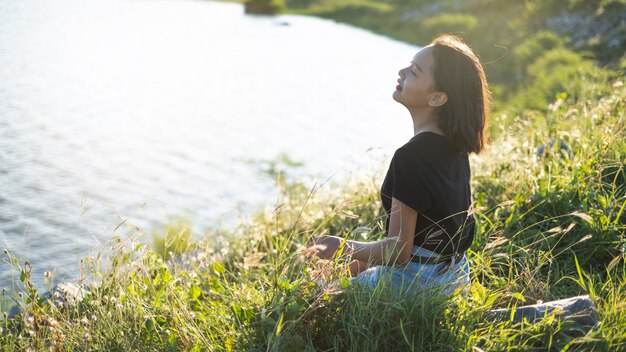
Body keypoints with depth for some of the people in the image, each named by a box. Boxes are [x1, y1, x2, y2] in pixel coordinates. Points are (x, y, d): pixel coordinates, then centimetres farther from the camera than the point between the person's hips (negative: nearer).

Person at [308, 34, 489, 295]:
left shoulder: (411, 157, -26)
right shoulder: (455, 145, 1)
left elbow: (398, 251, -23)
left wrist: (344, 248, -7)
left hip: (415, 282, -8)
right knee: (355, 266, 29)